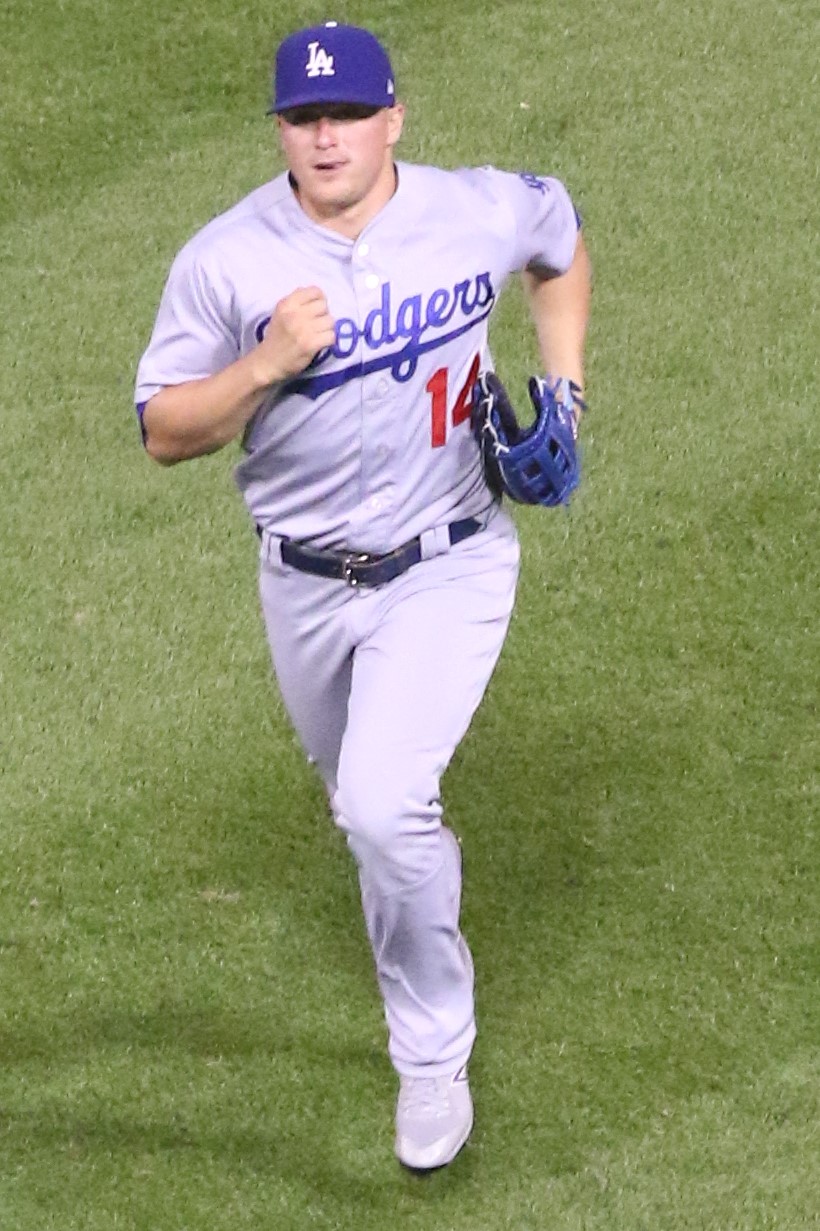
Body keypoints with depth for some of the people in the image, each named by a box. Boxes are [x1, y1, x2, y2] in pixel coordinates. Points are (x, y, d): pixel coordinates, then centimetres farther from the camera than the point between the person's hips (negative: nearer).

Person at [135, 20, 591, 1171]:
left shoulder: (482, 212, -12)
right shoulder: (225, 259, -14)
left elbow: (562, 241, 12)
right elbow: (164, 433, -11)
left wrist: (562, 392, 2)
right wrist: (268, 363, -28)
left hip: (448, 569, -2)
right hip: (306, 586, 3)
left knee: (382, 808, -19)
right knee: (367, 810, 21)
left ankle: (434, 1061, 0)